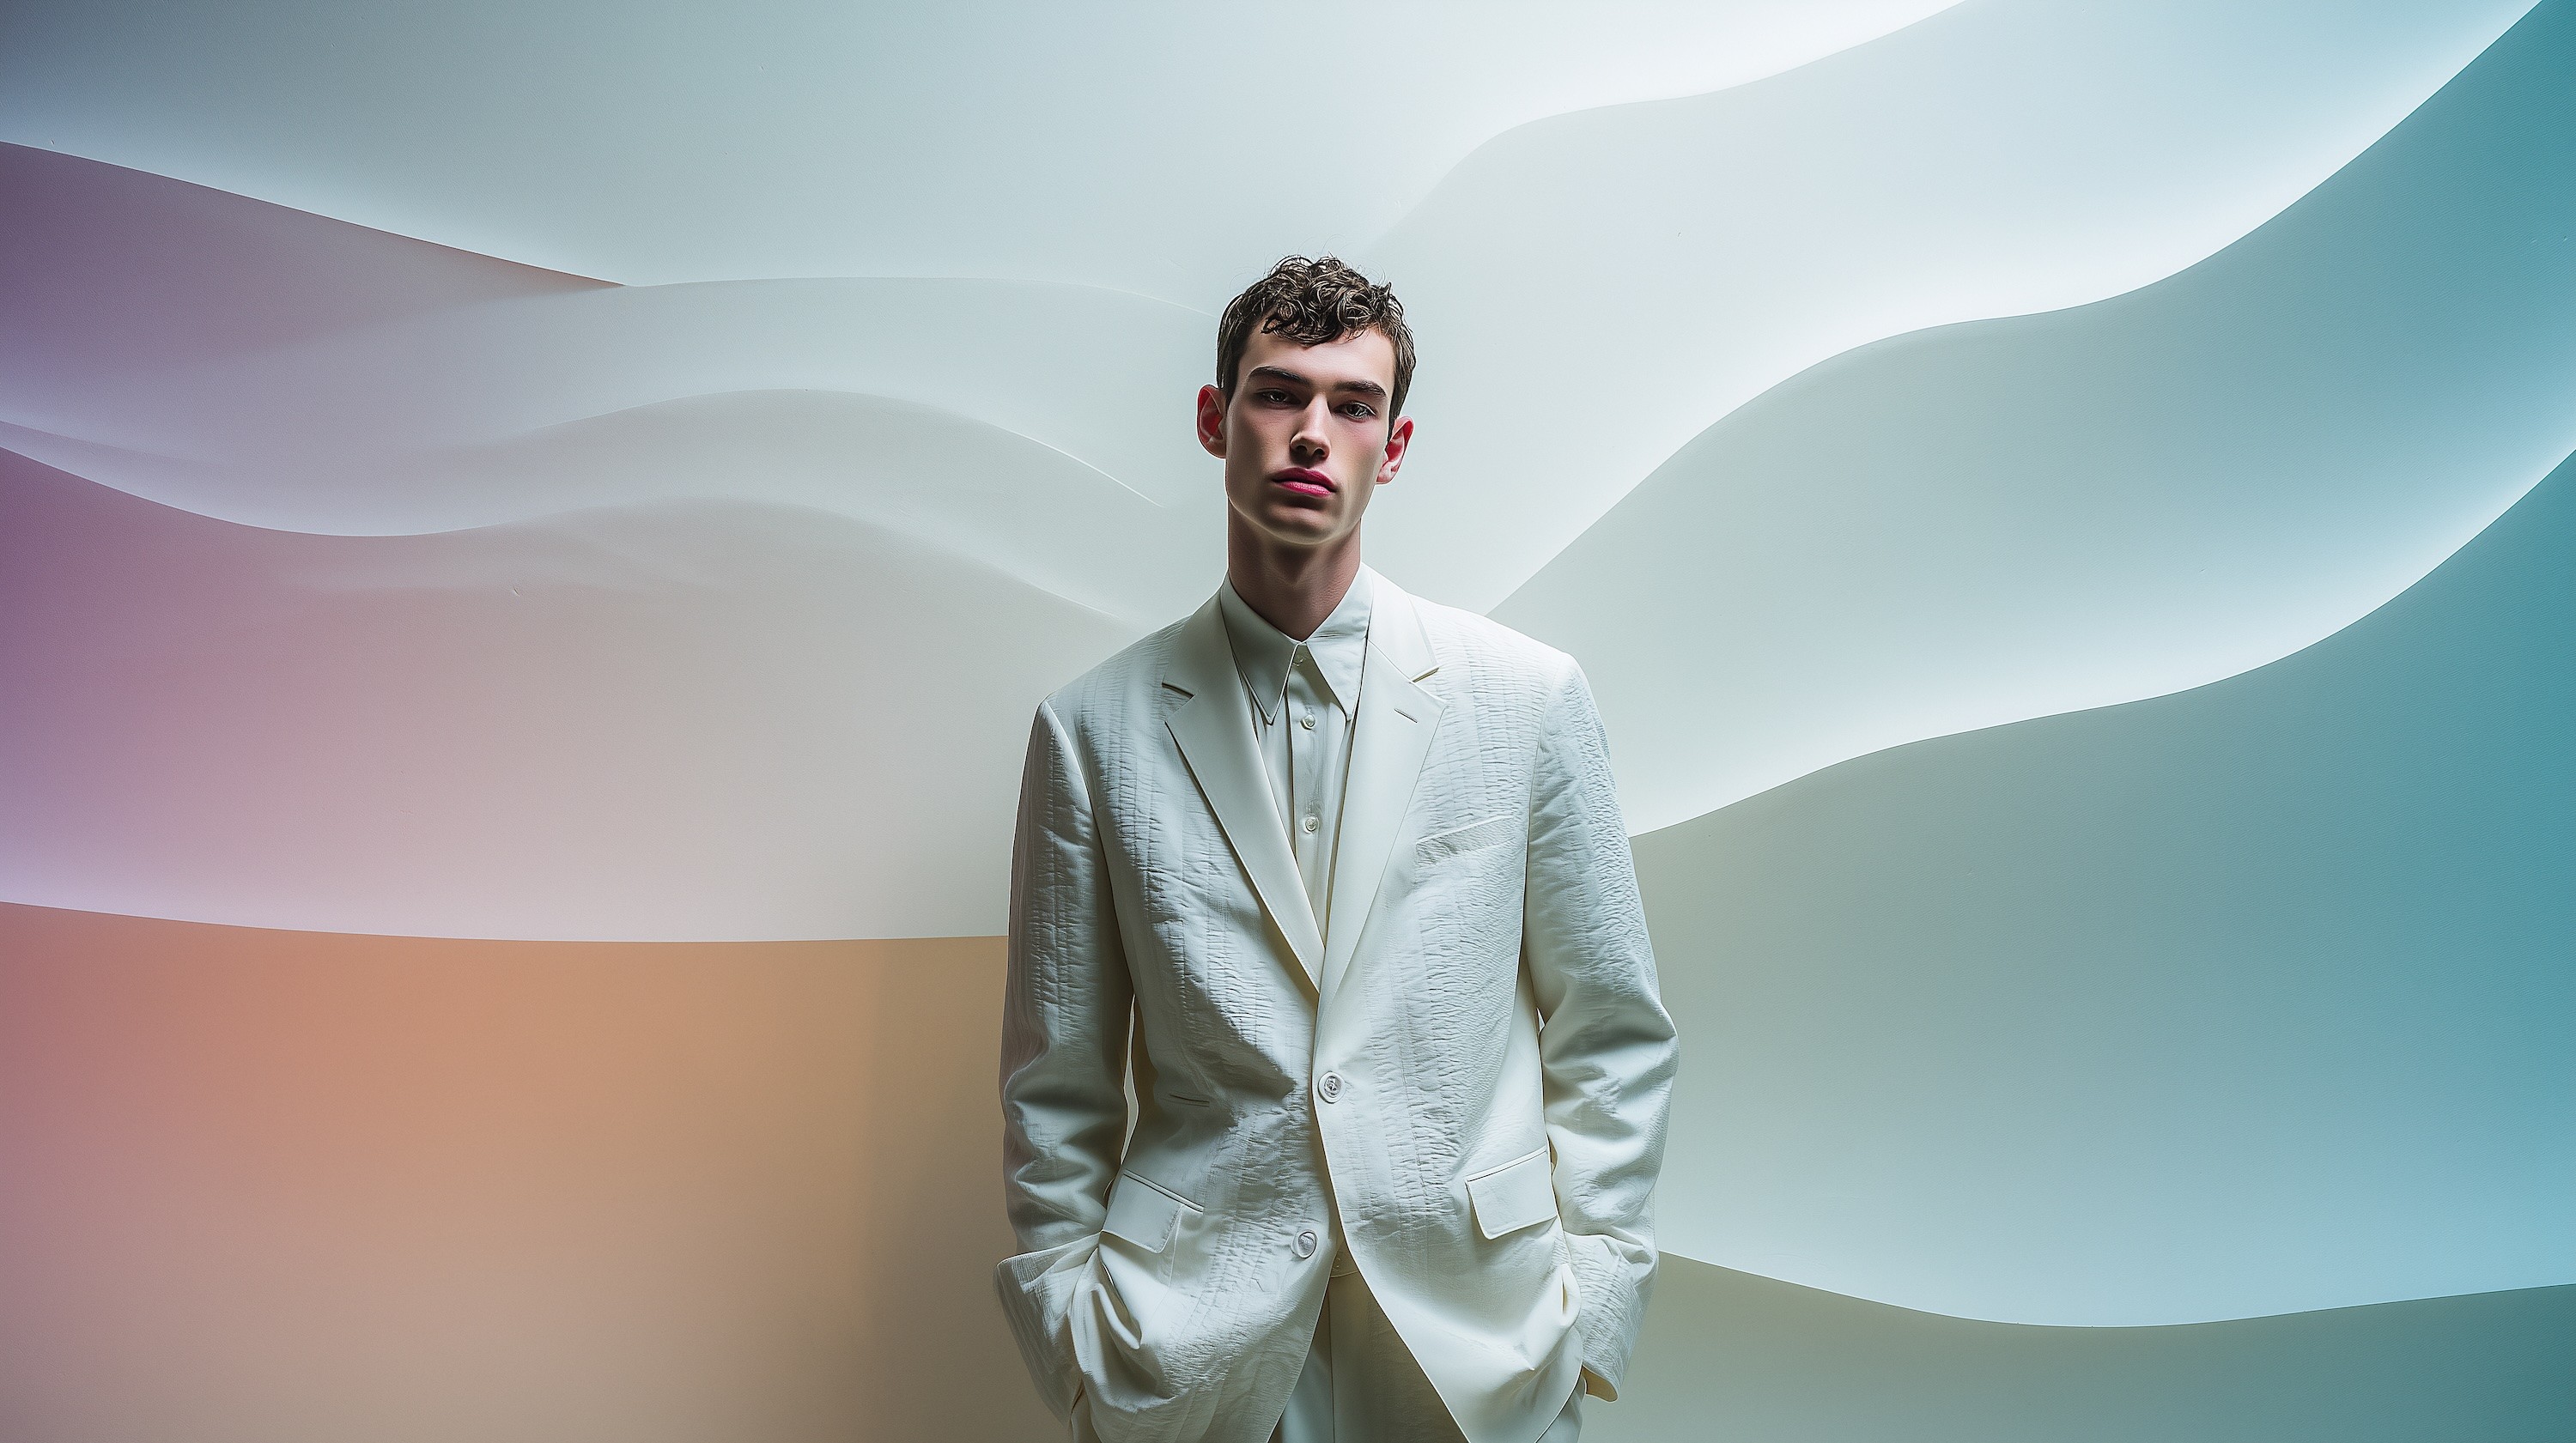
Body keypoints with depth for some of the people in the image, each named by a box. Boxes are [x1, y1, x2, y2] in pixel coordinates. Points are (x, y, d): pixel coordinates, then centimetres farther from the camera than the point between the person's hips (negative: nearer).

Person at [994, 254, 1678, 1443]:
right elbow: (1057, 1086, 1)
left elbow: (1612, 1036, 2)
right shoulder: (1092, 730, -3)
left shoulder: (1530, 697, -3)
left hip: (1479, 1344, 1)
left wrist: (1586, 1317, -1)